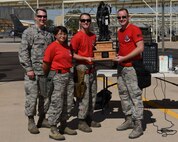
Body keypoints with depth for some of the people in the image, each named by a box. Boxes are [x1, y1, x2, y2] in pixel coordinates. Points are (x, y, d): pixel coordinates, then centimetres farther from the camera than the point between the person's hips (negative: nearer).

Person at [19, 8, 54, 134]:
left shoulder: (49, 34, 13)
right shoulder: (28, 32, -3)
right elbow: (23, 52, -8)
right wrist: (28, 69, -14)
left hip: (47, 71, 6)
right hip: (33, 71, -5)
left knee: (45, 95, 11)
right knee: (32, 96, -2)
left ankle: (42, 119, 24)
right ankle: (31, 122, 9)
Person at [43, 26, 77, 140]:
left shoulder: (68, 47, 13)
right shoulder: (53, 46, -9)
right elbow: (46, 64, -9)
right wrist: (48, 76, 1)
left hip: (68, 75, 8)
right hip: (58, 76, -8)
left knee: (68, 102, 12)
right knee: (57, 103, -6)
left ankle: (64, 126, 25)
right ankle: (53, 130, -1)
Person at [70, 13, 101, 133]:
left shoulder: (93, 36, 12)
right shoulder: (77, 37, -10)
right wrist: (86, 58, -20)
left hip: (92, 68, 8)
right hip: (82, 68, -8)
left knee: (93, 95, 12)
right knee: (84, 96, -6)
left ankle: (89, 119, 23)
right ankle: (81, 122, 3)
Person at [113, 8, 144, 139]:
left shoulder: (134, 29, -10)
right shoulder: (119, 31, 15)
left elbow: (140, 48, -18)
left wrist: (124, 58, -15)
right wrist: (118, 56, 7)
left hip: (132, 67, -9)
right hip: (121, 67, 9)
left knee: (135, 96, -6)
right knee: (123, 94, 13)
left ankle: (138, 126, -2)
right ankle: (129, 120, 25)